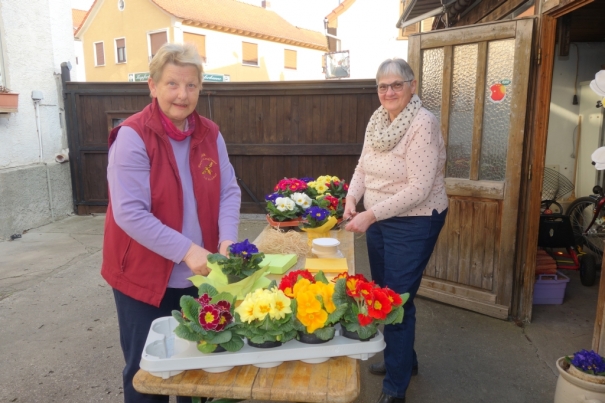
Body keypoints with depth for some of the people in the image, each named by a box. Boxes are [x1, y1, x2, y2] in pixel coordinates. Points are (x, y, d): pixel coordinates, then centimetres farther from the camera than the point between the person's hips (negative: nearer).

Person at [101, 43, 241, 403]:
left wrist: (228, 239, -19)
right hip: (145, 276, -4)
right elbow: (130, 213, -22)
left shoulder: (210, 134, 1)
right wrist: (186, 250, -28)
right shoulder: (133, 135, -16)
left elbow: (229, 192, -2)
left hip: (199, 274, 5)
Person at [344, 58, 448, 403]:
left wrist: (371, 214, -27)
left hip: (413, 225, -8)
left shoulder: (423, 125, -20)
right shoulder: (377, 120, 4)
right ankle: (403, 358, 42)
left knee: (398, 300, -1)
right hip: (379, 220, 8)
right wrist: (352, 196, -8)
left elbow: (418, 189, -25)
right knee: (383, 294, 18)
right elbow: (363, 166, 11)